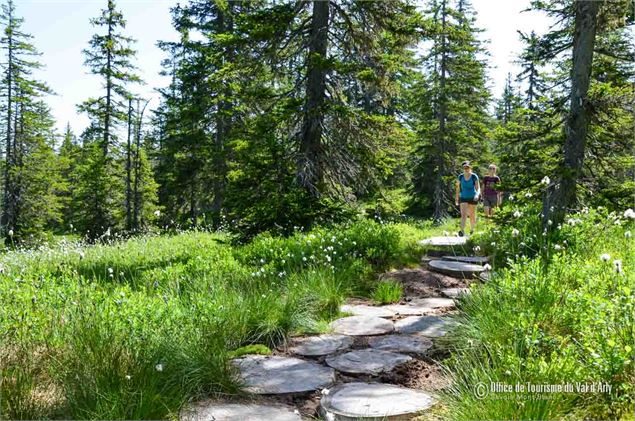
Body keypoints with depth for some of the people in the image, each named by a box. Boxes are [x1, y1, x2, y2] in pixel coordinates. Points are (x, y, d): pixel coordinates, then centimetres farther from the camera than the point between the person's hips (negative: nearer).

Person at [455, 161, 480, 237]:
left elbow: (478, 188, -12)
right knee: (463, 214, -18)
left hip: (473, 198, -1)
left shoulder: (474, 176, -9)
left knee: (472, 215, 10)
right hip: (463, 198, 1)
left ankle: (472, 230, 32)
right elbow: (458, 188, 10)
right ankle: (462, 231, -31)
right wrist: (457, 198, 15)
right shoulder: (460, 177, -2)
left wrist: (477, 195, -32)